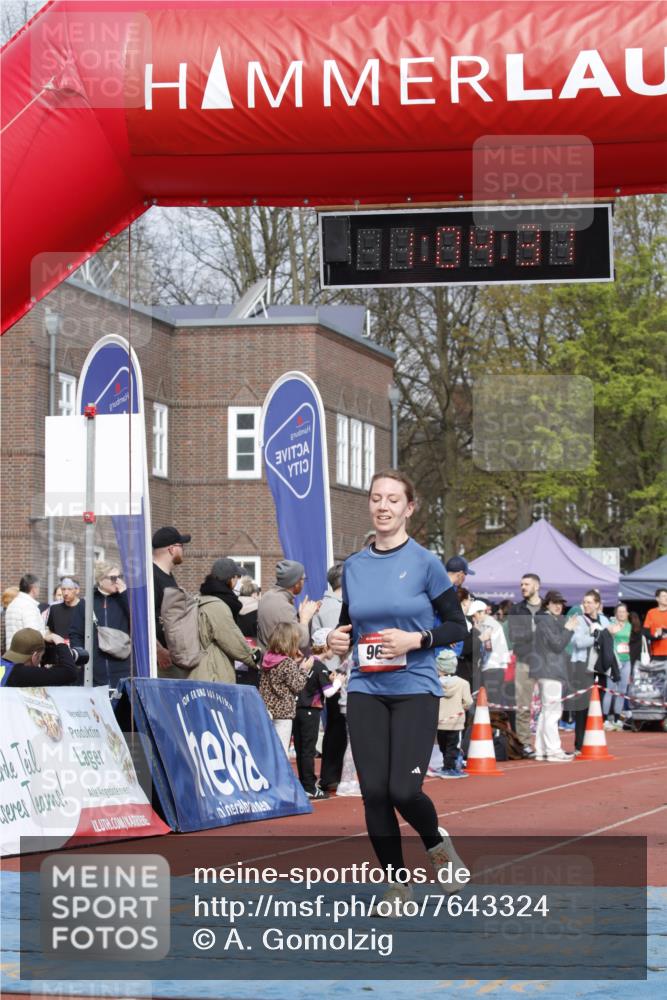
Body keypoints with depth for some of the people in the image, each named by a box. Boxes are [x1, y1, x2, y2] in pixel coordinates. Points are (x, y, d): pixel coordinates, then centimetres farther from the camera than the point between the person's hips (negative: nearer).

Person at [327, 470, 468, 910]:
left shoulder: (425, 562, -4)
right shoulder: (354, 566, 8)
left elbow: (458, 626, -2)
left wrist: (416, 639, -17)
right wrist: (338, 639, -2)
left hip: (415, 689, -4)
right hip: (366, 691, 4)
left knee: (404, 791, -13)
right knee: (375, 792, -2)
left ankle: (437, 841, 20)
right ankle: (397, 886, 12)